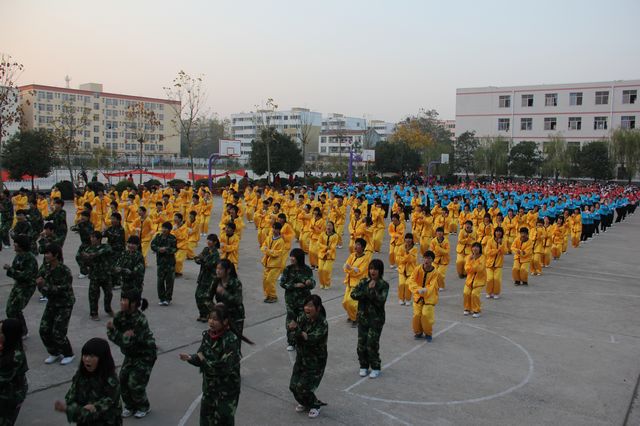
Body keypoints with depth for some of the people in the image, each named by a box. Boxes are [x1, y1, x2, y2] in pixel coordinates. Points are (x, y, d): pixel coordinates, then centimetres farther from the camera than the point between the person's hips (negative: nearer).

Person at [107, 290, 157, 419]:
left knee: (135, 383, -6)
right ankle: (130, 406, 25)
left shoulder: (140, 320, -30)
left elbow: (129, 342, -30)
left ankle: (143, 407, 20)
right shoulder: (120, 316, -9)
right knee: (123, 379, 2)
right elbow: (111, 334, -7)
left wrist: (113, 330, -24)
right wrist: (125, 335, -27)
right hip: (131, 354, 7)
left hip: (145, 355, -7)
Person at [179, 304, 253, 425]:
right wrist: (190, 358, -16)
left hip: (227, 389, -7)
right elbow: (201, 358, 4)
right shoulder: (207, 335, -3)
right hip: (209, 387, 7)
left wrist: (204, 360, -21)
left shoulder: (230, 340, -24)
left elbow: (224, 367, -27)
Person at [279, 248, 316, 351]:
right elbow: (282, 283, -6)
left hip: (304, 299, -1)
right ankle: (291, 343, 18)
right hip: (290, 299, 1)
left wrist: (310, 283, -27)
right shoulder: (288, 269, -5)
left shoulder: (307, 270, -7)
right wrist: (295, 285, -16)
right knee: (291, 320, 5)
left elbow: (313, 284, -3)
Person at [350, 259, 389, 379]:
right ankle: (364, 366, 25)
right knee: (361, 343, 7)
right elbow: (353, 294, -6)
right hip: (362, 317, 4)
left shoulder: (383, 285, -7)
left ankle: (375, 368, 14)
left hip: (376, 318, -4)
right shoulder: (364, 282, 4)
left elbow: (381, 300, -19)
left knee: (372, 344, -5)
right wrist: (366, 293, -17)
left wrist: (372, 290, -24)